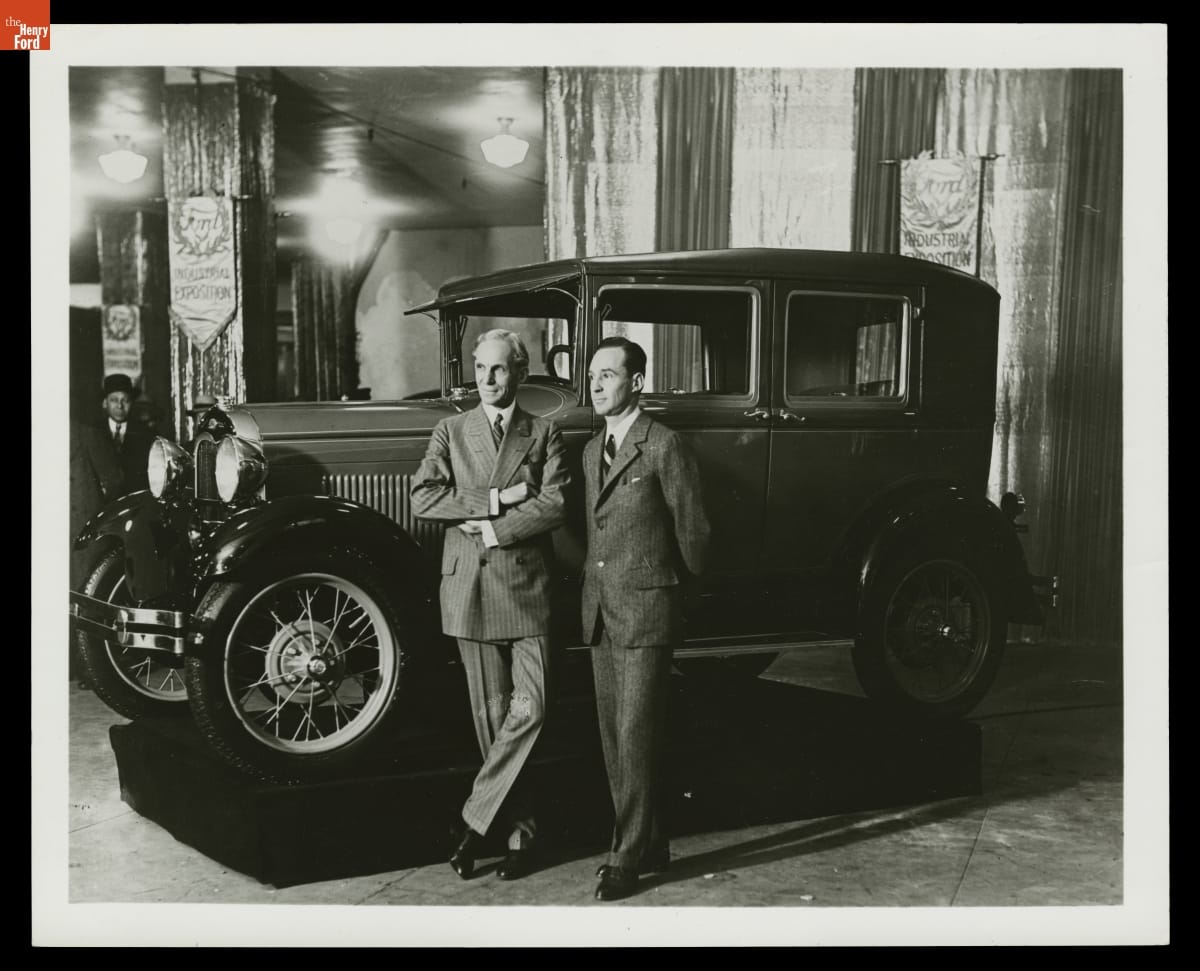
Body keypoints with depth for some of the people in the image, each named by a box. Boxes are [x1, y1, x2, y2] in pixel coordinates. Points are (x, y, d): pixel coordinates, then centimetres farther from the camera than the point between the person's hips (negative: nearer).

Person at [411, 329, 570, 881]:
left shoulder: (544, 435, 7)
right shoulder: (451, 432, 10)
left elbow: (555, 505, -8)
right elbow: (423, 498, -5)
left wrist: (489, 529, -13)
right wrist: (494, 500, -13)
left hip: (528, 588, -1)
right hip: (469, 588, 1)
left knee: (529, 708, -10)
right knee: (492, 716, 5)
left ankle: (474, 820, 1)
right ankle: (522, 831, 15)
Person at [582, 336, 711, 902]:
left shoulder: (664, 446, -9)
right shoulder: (592, 451, 14)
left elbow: (692, 530, -4)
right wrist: (597, 580, 13)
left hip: (646, 611, -8)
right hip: (600, 612, 8)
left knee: (636, 737, -7)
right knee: (613, 737, 10)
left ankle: (628, 859, -1)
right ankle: (649, 844, 21)